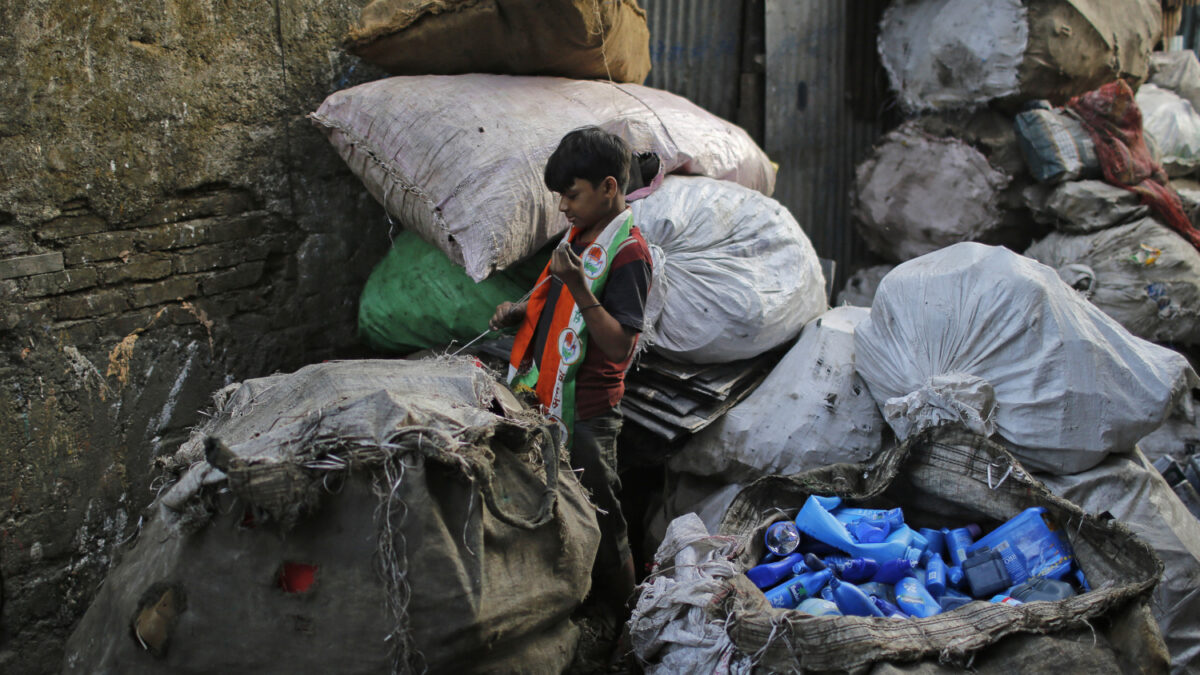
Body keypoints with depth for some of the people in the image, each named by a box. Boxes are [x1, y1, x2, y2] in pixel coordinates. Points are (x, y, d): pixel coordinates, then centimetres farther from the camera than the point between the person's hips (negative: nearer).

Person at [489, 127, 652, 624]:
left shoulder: (628, 252, -16)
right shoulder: (581, 235, 12)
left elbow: (620, 344, -21)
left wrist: (578, 287, -30)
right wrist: (520, 311, 7)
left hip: (587, 413, -9)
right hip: (548, 398, 9)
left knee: (598, 522, 2)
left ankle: (619, 622, 17)